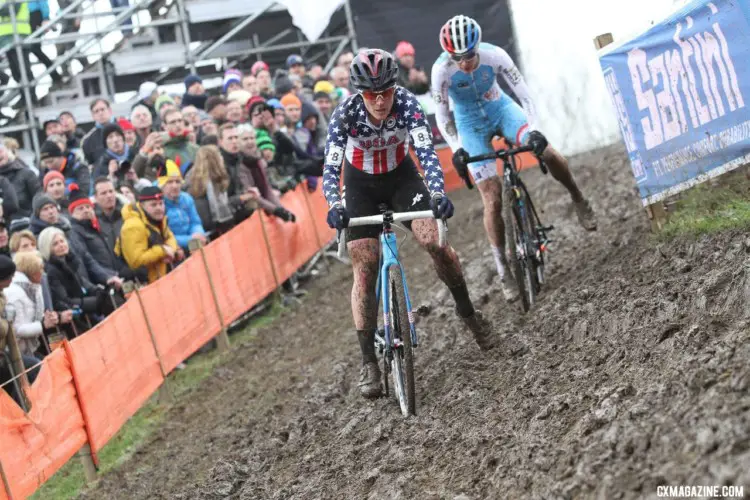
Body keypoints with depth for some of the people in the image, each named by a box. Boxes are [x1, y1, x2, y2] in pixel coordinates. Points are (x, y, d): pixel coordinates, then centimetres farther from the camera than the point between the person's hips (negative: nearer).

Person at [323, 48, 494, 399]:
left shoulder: (407, 103, -26)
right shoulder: (346, 112, -27)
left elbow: (426, 150, -35)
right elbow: (331, 165, -33)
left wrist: (438, 193, -52)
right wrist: (334, 205, -51)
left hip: (401, 175, 0)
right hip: (361, 183, 0)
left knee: (435, 242, -21)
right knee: (365, 269, -10)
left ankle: (467, 311, 5)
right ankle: (368, 362, -5)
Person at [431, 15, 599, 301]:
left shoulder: (494, 55, -27)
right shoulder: (442, 70, -28)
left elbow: (523, 93, -23)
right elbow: (441, 114, -20)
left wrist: (534, 130, -36)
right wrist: (456, 148, -33)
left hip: (501, 108, 1)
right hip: (470, 123, -1)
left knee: (549, 153, -23)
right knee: (492, 199, -10)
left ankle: (579, 202, 6)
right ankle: (503, 271, 0)